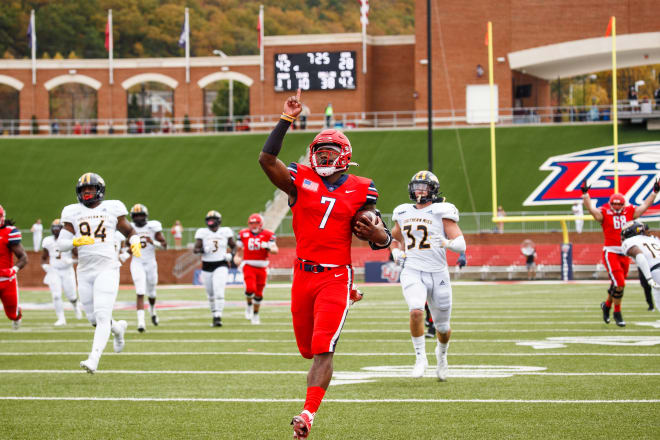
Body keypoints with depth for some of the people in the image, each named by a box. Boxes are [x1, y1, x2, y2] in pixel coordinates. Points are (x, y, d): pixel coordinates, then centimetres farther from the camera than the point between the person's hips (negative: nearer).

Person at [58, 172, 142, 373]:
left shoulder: (112, 208, 4)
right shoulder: (73, 213, 7)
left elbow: (128, 230, 16)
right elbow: (61, 243, 3)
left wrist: (135, 242, -5)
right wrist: (76, 242, -18)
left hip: (107, 268, -3)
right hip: (85, 271, 3)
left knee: (102, 316, -15)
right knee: (94, 319, 9)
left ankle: (93, 360, -22)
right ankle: (118, 328, 42)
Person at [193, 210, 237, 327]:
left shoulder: (225, 232, 0)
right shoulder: (202, 232, -2)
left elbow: (233, 246, 14)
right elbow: (195, 249, -7)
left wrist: (232, 254, -6)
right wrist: (203, 250, -28)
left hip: (221, 266, -2)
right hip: (207, 267, 2)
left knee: (219, 291, -19)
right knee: (211, 295, 10)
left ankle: (218, 317, -20)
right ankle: (214, 315, 28)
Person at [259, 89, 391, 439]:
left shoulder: (359, 191, 1)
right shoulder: (301, 181, 4)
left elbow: (383, 239, 6)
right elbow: (267, 159, -9)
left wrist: (376, 234, -19)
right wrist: (286, 120, -9)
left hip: (335, 276, -3)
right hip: (303, 275, 3)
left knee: (322, 349, -15)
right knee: (309, 349, 13)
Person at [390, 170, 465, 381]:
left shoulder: (442, 212, -3)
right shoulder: (403, 213, 11)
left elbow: (461, 245, -9)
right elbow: (395, 238, 31)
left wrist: (446, 243, -30)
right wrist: (396, 251, 9)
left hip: (437, 274, -1)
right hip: (412, 273, 1)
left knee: (443, 327, 10)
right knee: (416, 311, -27)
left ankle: (441, 353, 42)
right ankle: (420, 358, -12)